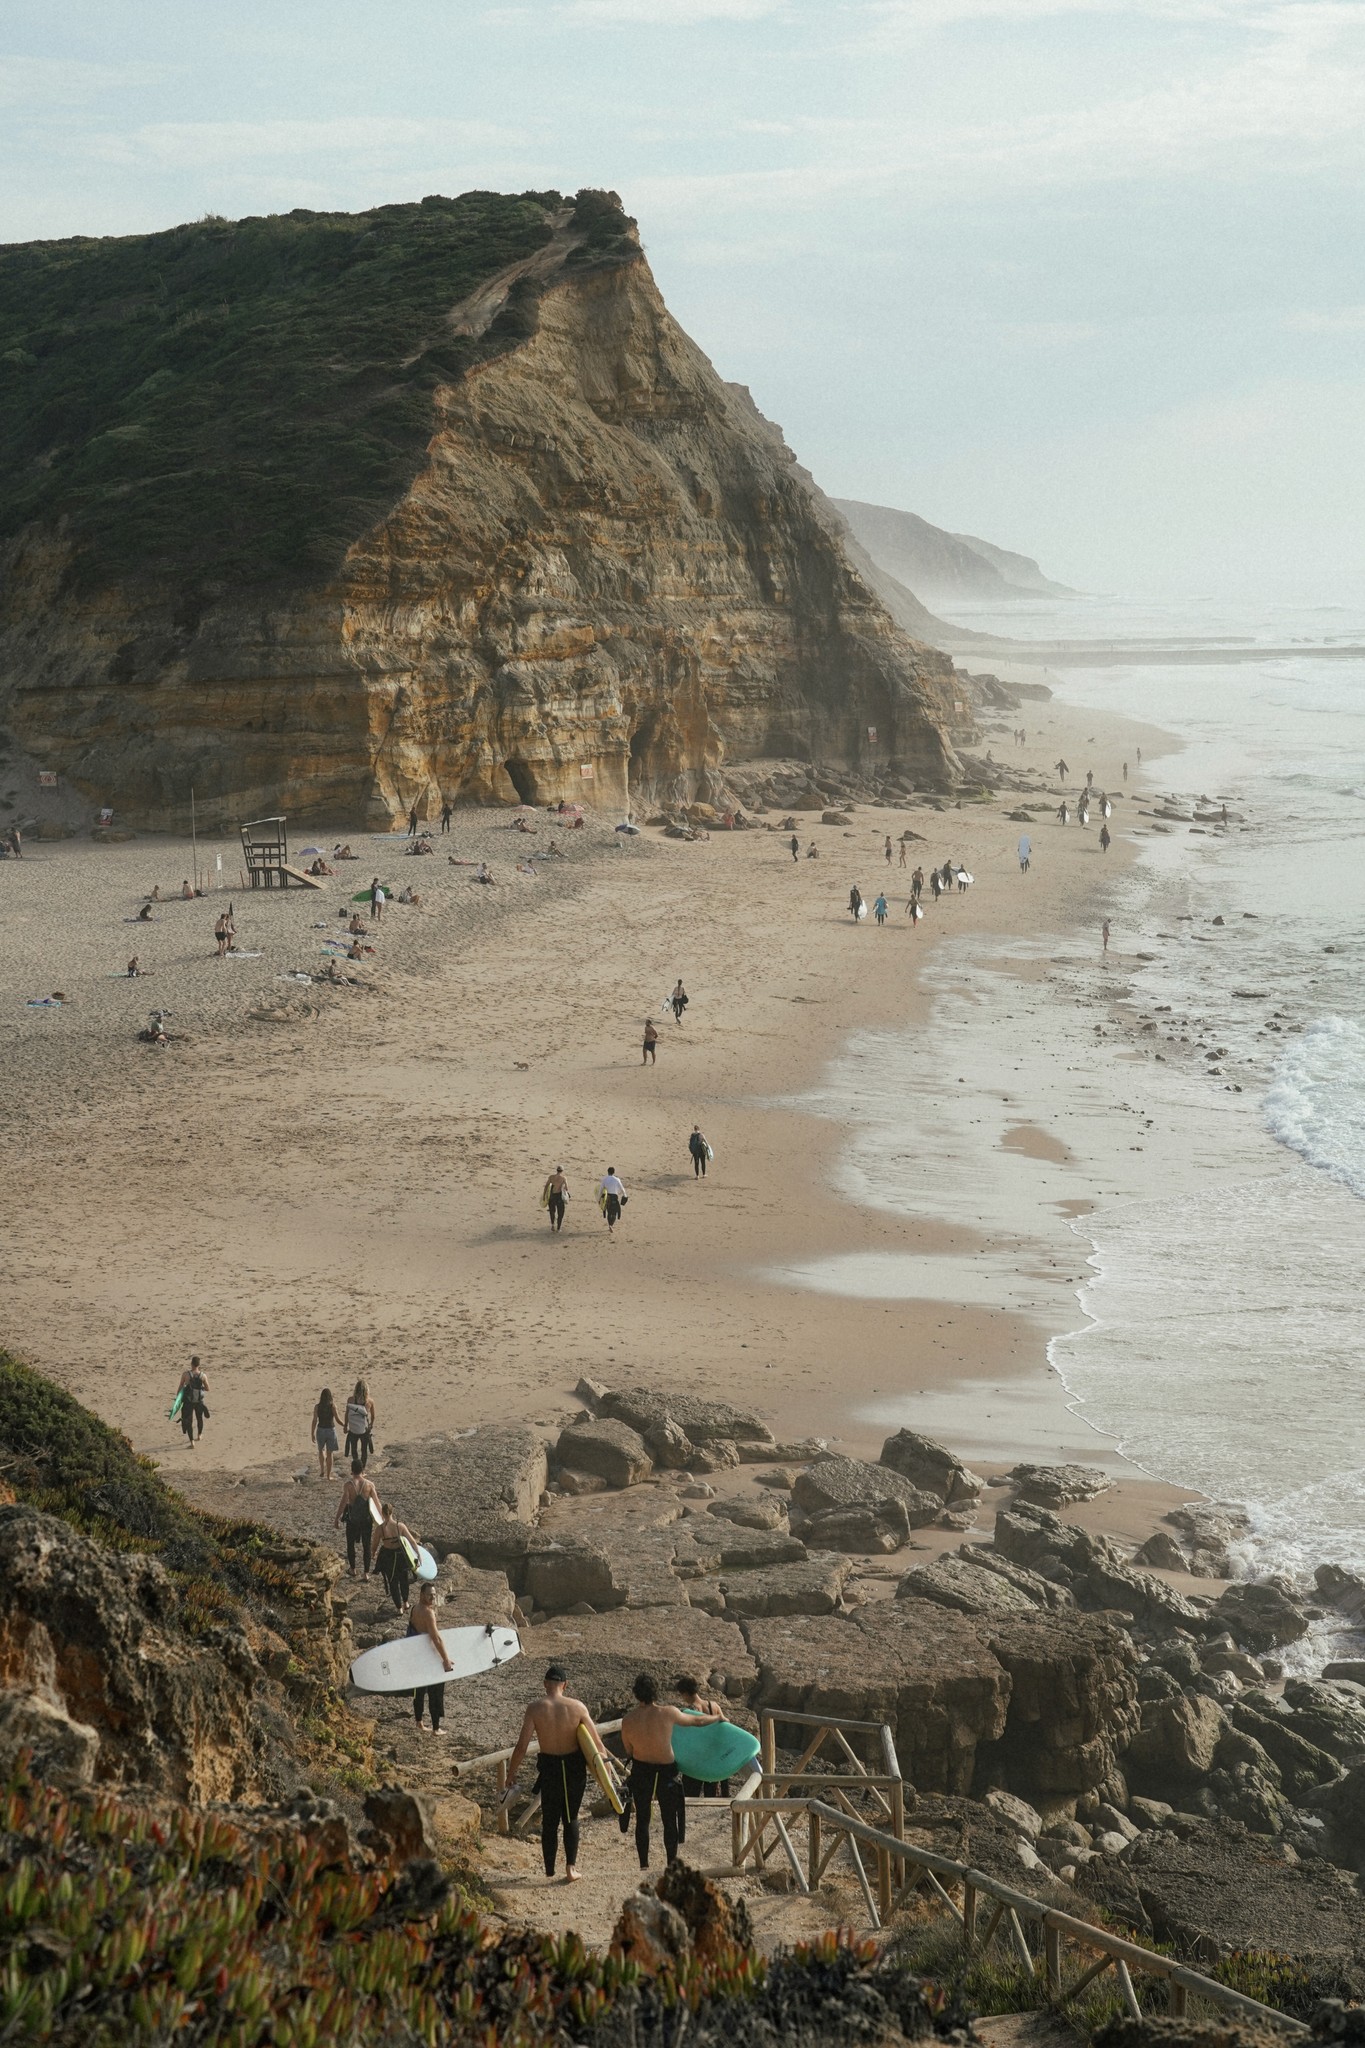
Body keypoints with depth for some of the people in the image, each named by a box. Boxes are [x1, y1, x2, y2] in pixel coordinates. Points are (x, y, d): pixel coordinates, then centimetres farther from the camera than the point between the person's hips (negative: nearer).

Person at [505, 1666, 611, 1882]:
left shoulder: (535, 1708, -13)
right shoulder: (577, 1707, -11)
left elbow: (522, 1747, -14)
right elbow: (597, 1743, -6)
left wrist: (510, 1777, -5)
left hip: (549, 1769, 0)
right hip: (575, 1767, 1)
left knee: (549, 1821, 17)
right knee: (571, 1818, 19)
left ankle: (549, 1870, 25)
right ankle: (571, 1867, 11)